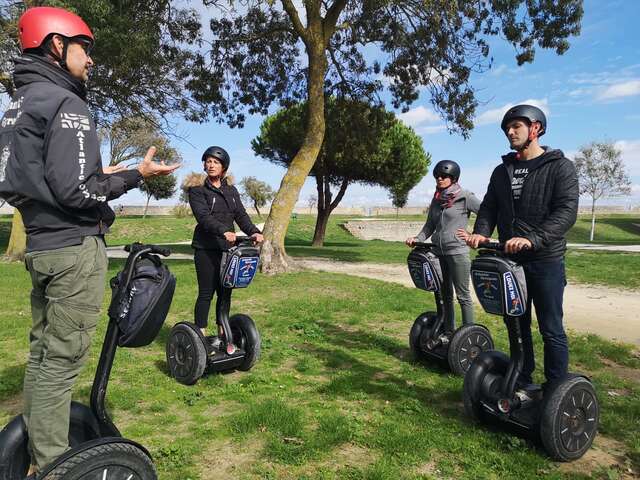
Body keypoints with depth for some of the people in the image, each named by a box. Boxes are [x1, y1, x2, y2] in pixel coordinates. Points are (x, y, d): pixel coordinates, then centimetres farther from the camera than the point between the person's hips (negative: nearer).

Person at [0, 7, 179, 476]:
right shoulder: (65, 104, -13)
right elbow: (76, 191, -22)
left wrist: (97, 174, 19)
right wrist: (134, 176, -10)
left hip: (40, 245, 9)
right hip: (75, 248, -9)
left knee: (42, 352, 15)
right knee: (63, 358, -2)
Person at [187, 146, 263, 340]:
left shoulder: (231, 190, 16)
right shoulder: (197, 189, -1)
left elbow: (241, 215, 5)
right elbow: (203, 216, -16)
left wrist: (254, 231, -14)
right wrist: (224, 231, -32)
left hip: (228, 248, 5)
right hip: (206, 248, -5)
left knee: (225, 292, 10)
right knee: (206, 292, -3)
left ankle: (222, 333, 20)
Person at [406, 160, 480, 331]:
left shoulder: (465, 197, -7)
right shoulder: (436, 199, 11)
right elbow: (430, 225, 15)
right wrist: (417, 239, 0)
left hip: (457, 251, -6)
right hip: (438, 252, 7)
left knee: (463, 295, -1)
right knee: (445, 295, 15)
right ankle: (448, 332, 26)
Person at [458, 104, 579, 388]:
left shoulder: (559, 166, -3)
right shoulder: (502, 171, 13)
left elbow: (567, 210, -15)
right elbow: (489, 208, 9)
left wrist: (532, 239, -30)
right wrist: (481, 233, -14)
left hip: (546, 260, -5)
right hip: (510, 259, 5)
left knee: (551, 330, 1)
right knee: (517, 325, 13)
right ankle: (522, 383, 26)